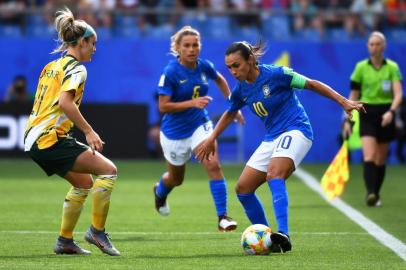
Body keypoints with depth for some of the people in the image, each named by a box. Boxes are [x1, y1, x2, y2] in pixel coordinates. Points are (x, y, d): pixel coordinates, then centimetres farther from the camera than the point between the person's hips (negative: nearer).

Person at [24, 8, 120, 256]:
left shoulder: (52, 66, 19)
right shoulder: (76, 68, -9)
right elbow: (65, 102, -25)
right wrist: (89, 131, -22)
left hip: (35, 138, 10)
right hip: (50, 139, -10)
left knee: (84, 182, 20)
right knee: (108, 170, -9)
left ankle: (65, 241, 20)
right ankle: (97, 231, -5)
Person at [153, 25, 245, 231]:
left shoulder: (204, 66, -8)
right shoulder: (171, 72, -22)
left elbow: (220, 80, 16)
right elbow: (163, 106, -23)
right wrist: (192, 103, -32)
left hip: (200, 125, 2)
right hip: (175, 131, -2)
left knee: (213, 165, -21)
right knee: (176, 179, 18)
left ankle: (222, 217, -18)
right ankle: (159, 192, 56)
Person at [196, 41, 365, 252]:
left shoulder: (276, 74, -14)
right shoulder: (240, 90, 5)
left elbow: (312, 84, -7)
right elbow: (230, 114, 26)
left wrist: (343, 102, -10)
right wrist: (211, 139, 27)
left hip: (295, 130, -8)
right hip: (271, 138, 8)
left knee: (274, 174, -34)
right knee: (242, 188, 0)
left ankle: (283, 234, -44)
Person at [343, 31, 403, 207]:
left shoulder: (392, 67, 0)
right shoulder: (361, 67, 2)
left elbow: (398, 94, -10)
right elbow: (354, 95, 8)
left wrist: (391, 111, -27)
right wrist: (348, 120, 5)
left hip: (385, 115, 1)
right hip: (367, 115, -1)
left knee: (380, 160, 7)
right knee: (369, 157, -17)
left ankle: (376, 194, 19)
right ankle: (370, 193, -26)